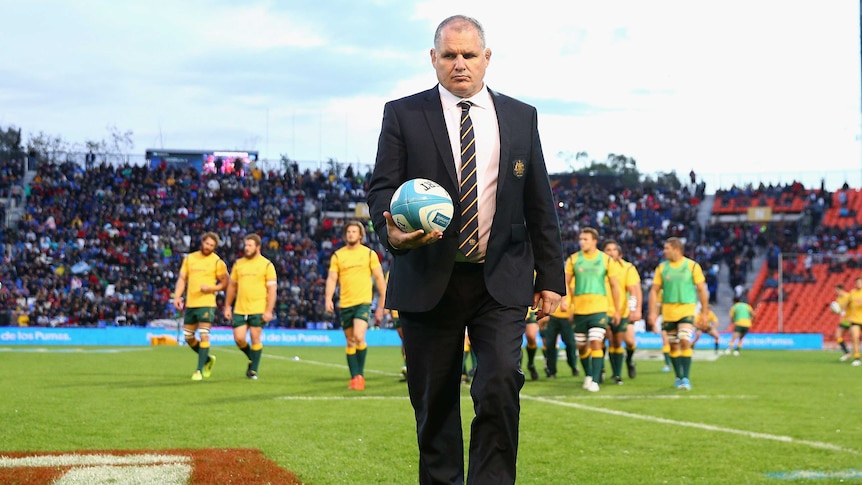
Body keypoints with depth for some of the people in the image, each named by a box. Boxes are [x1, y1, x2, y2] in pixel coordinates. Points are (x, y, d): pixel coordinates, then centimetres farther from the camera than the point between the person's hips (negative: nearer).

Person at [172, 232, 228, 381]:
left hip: (206, 303, -5)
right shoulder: (189, 258, 9)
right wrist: (177, 296, -1)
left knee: (204, 336, -11)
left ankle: (200, 370, -5)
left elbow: (225, 283, 0)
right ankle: (208, 359, 32)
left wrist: (211, 288, -18)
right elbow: (182, 278, 11)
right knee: (188, 336, 11)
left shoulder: (217, 261, -2)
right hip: (190, 304, 5)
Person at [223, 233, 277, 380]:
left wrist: (269, 311, -12)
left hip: (258, 310, -4)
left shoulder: (266, 265, -2)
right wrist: (227, 307, 12)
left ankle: (253, 370, 9)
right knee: (239, 338, -2)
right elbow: (232, 286, 17)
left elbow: (272, 289, -5)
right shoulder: (238, 263, 11)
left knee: (255, 338, -2)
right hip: (240, 310, 4)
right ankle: (251, 358, 26)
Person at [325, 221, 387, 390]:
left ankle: (360, 375, -6)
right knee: (350, 342, 7)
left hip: (363, 302, -3)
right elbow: (332, 279, 3)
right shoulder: (337, 255, 7)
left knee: (359, 337, -20)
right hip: (344, 304, 3)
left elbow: (379, 279, 6)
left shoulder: (369, 254, 3)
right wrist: (328, 299, -13)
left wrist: (382, 304, 2)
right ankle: (354, 378, 14)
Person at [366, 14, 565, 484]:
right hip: (428, 282, 0)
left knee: (500, 385, -15)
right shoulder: (403, 115, 4)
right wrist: (392, 231, -26)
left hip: (501, 282, 1)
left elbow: (540, 205, 11)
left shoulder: (521, 118, 10)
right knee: (434, 402, 5)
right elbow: (382, 186, -3)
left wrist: (550, 276, 7)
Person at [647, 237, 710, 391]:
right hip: (668, 311, 3)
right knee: (673, 345, 6)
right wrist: (653, 312, -2)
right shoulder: (662, 267, 5)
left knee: (685, 341, -17)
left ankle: (686, 378, -14)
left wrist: (704, 312, 0)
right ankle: (678, 377, 20)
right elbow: (654, 291, 6)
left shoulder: (692, 266, -2)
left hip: (686, 309, -3)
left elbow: (702, 290, 2)